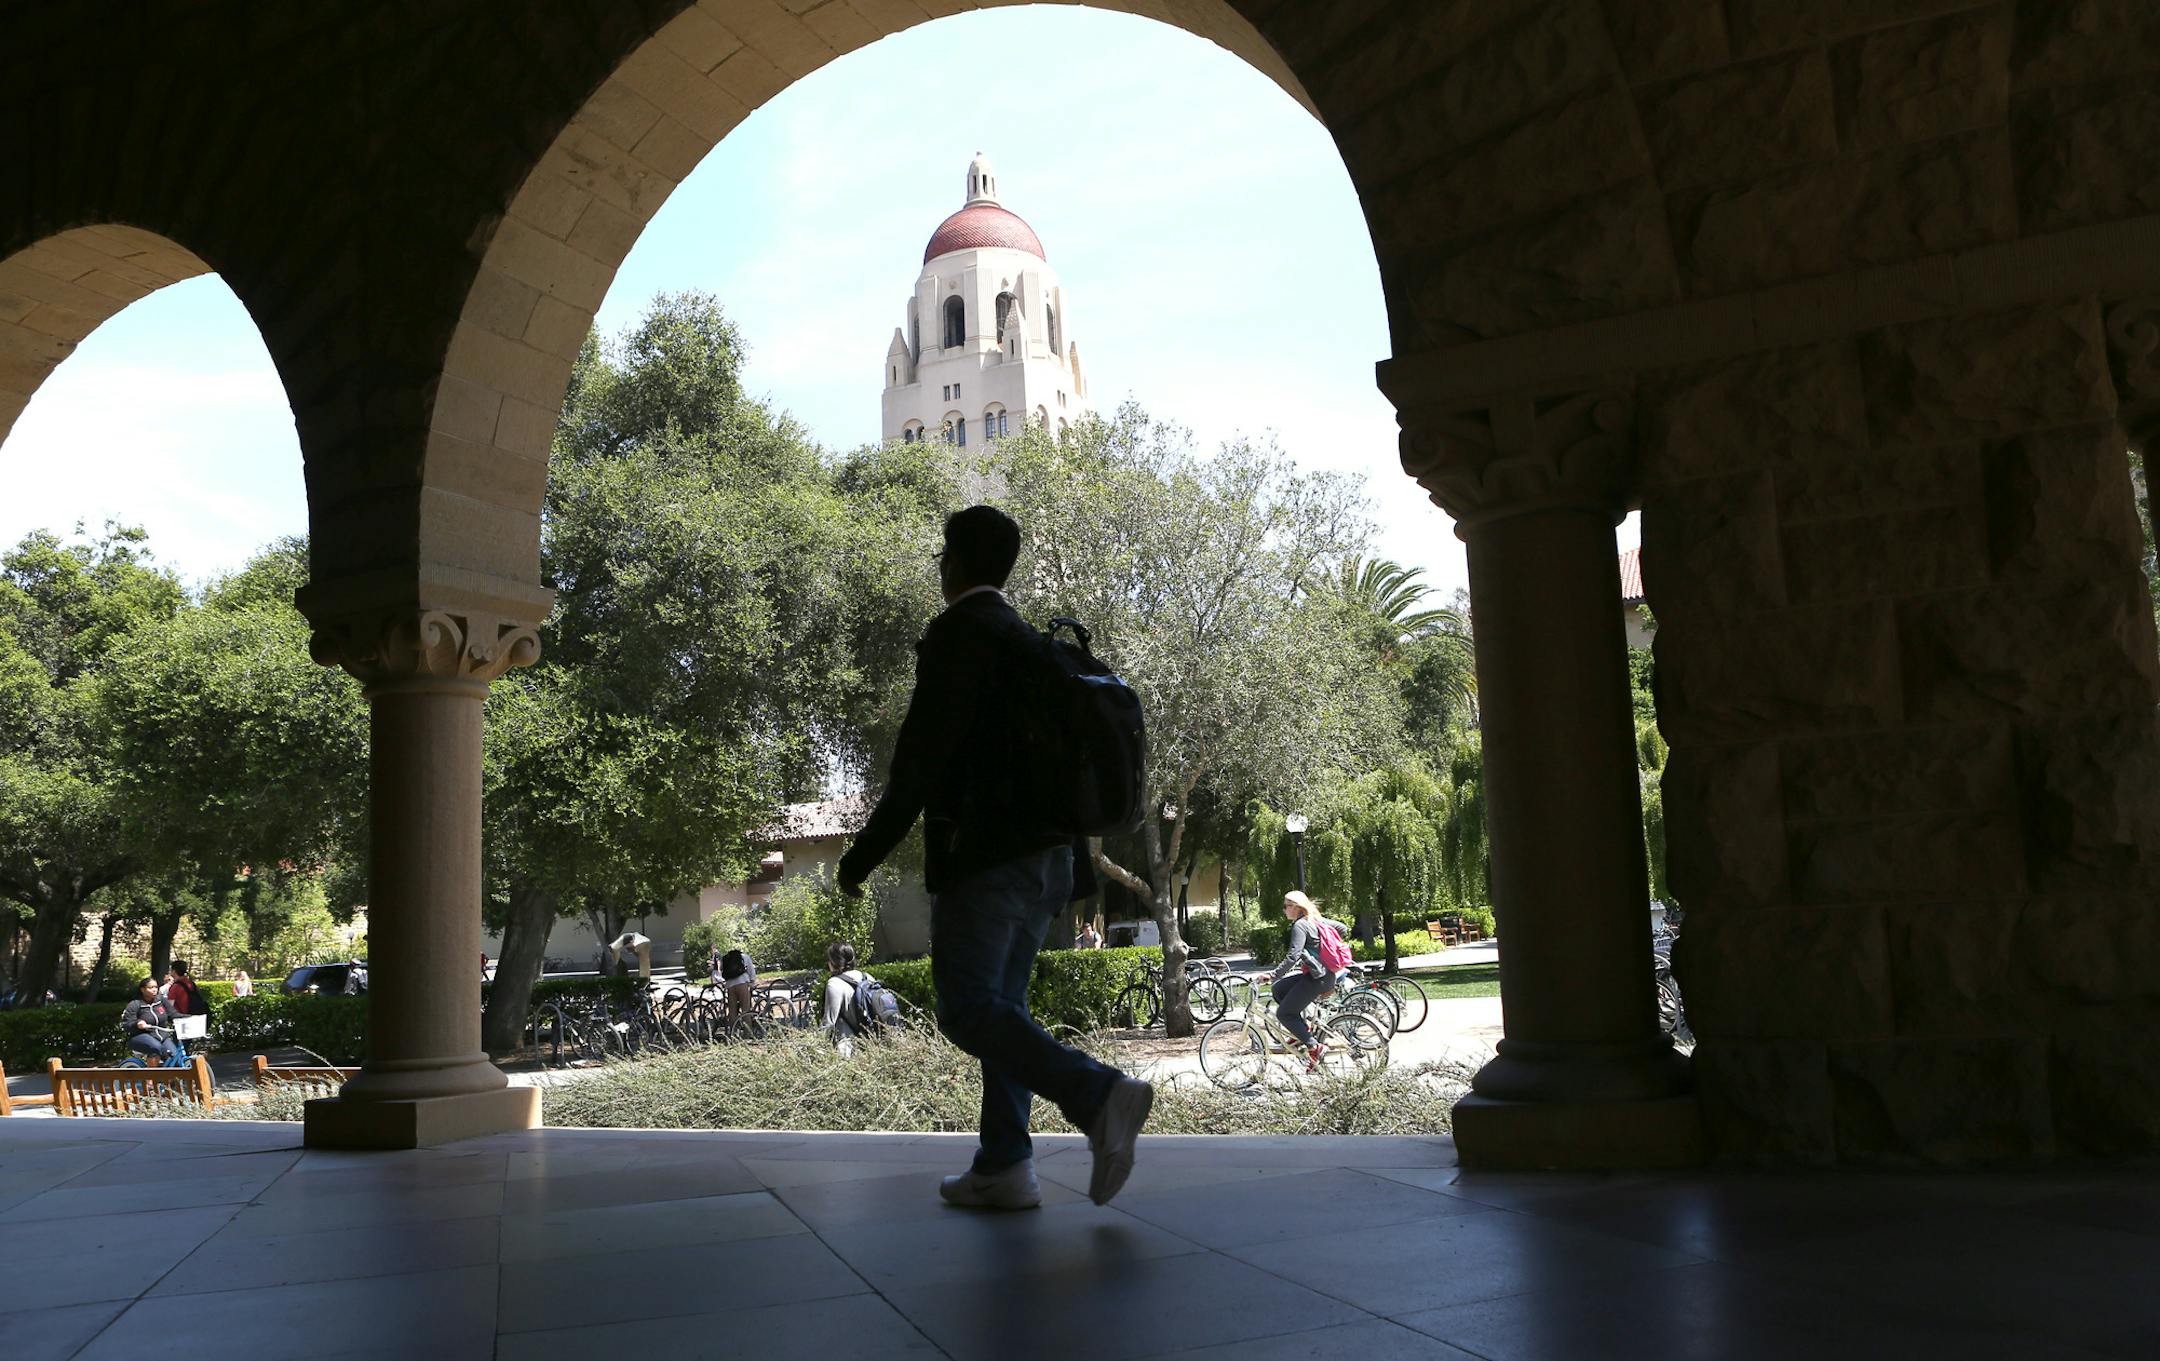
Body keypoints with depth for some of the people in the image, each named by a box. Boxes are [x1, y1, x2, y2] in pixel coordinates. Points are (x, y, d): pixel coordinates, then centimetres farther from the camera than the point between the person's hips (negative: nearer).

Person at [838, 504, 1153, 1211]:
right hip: (1043, 857, 9)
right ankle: (1003, 1168, 12)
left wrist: (865, 853, -13)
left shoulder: (957, 634, -10)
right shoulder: (1031, 642, 17)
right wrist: (1076, 867, 23)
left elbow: (923, 756, -18)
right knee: (999, 1006, 12)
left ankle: (1100, 1096, -21)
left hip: (980, 857, -9)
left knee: (969, 1010, -7)